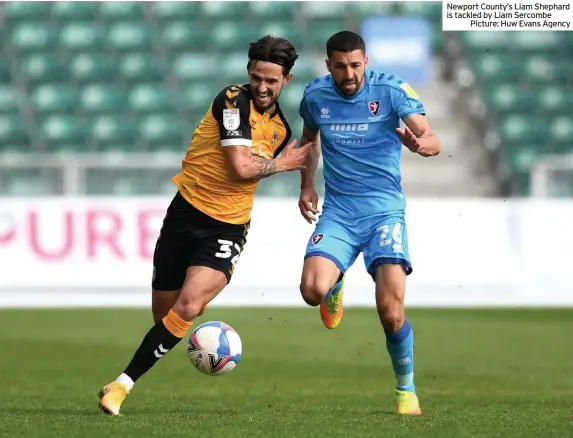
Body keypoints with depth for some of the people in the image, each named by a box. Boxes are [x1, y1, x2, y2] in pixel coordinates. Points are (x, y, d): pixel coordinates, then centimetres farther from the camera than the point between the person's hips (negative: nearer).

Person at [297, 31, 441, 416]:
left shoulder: (391, 89, -8)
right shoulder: (315, 95, 2)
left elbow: (433, 141, -15)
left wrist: (419, 143, -38)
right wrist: (307, 186, 15)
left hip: (384, 208, -2)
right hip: (337, 211, 2)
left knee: (391, 310, -16)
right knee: (313, 289, -23)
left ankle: (407, 389, 9)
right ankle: (336, 288, 18)